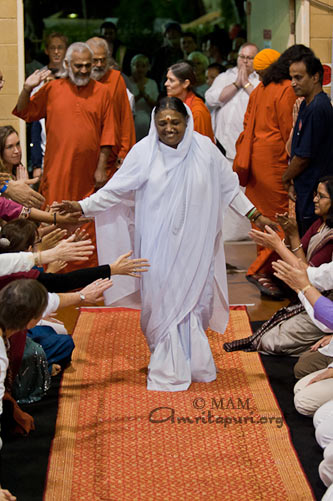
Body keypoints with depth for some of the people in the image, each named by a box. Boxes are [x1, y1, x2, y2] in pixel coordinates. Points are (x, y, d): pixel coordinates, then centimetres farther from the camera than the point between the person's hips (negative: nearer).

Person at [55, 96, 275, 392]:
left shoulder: (204, 148, 0)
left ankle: (193, 365, 21)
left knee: (192, 299, 3)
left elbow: (228, 187, 10)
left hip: (194, 244, 1)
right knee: (163, 301, 0)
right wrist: (81, 207, -9)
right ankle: (168, 370, 13)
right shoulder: (143, 152, -4)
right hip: (159, 244, -1)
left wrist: (254, 215, 12)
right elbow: (115, 190, 0)